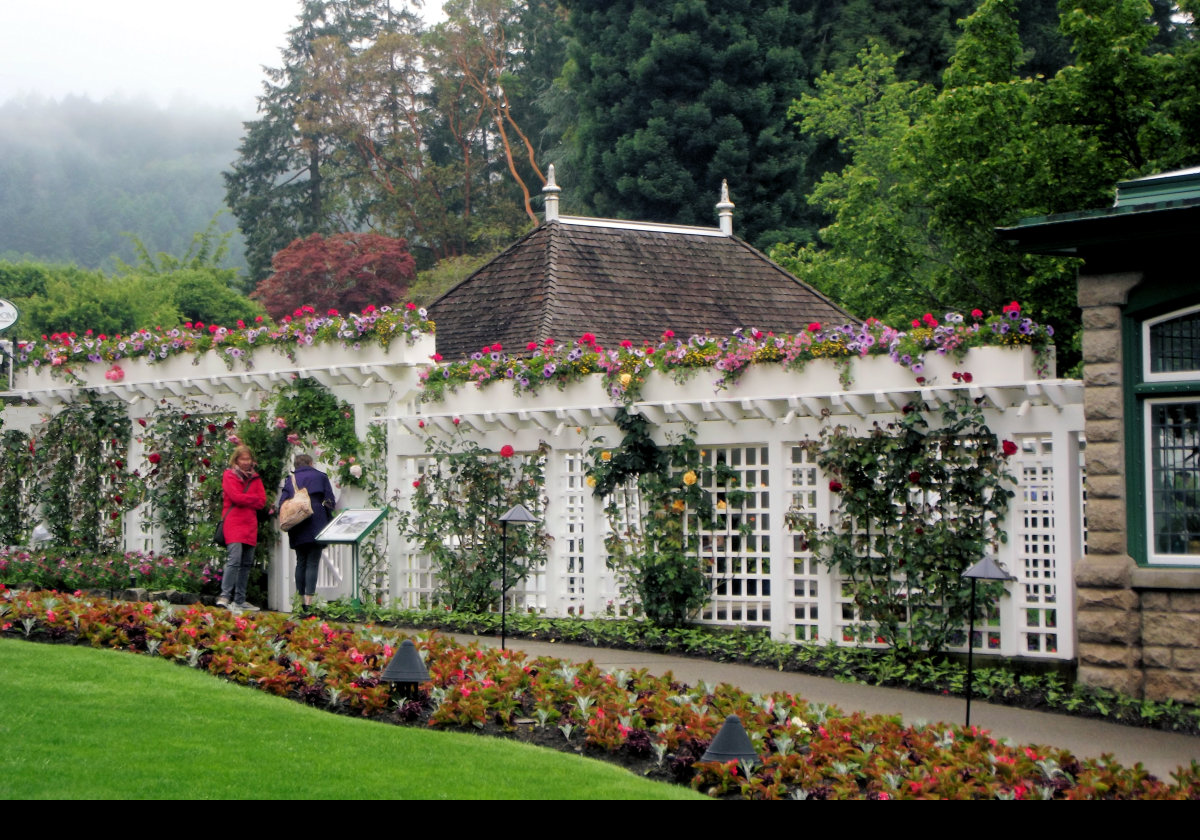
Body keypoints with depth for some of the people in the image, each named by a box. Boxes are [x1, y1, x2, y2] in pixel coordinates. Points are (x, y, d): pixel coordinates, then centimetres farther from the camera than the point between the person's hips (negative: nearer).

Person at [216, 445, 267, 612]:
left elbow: (262, 501, 6)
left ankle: (239, 600, 11)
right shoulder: (229, 476, 3)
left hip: (250, 524, 6)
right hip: (233, 522, -6)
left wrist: (244, 500, -5)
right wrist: (253, 498, 1)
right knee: (235, 558, -20)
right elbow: (236, 497, -11)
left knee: (247, 563, 6)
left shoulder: (255, 478, 18)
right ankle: (224, 597, -22)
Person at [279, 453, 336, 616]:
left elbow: (282, 504, 0)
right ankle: (308, 601, -15)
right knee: (313, 563, -4)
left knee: (301, 562, 13)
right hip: (317, 528, -2)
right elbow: (331, 502, 3)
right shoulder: (321, 476, 6)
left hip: (298, 529, 2)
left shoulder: (290, 479, 10)